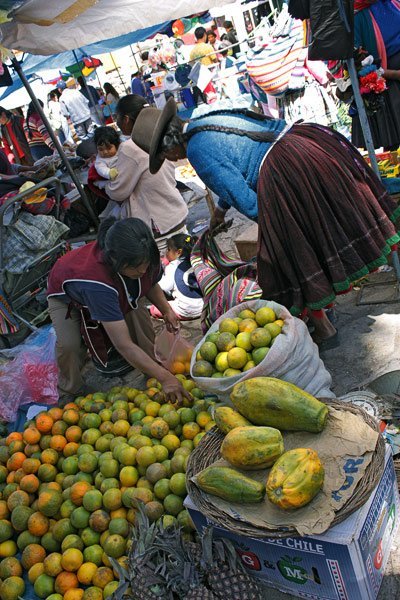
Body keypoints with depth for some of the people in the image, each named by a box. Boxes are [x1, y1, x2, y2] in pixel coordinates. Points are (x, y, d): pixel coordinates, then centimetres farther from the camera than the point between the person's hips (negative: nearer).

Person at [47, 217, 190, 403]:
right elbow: (124, 345, -49)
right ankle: (71, 391, 1)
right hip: (67, 296, -5)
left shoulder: (142, 258, -32)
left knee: (138, 314, -21)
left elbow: (151, 283, -4)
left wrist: (166, 310, -22)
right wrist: (165, 378, -47)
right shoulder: (97, 282, -50)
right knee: (68, 344, -28)